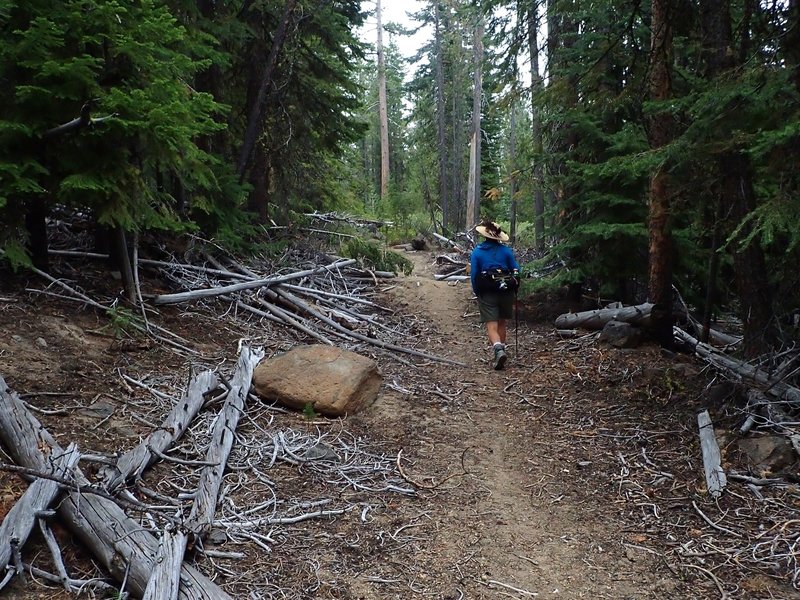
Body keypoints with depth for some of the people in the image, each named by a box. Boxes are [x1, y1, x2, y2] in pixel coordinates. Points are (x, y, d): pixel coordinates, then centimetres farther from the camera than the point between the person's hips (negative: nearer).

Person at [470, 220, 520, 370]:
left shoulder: (477, 252, -2)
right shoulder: (506, 250, 1)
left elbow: (473, 275, -2)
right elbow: (516, 272, 2)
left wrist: (477, 293, 9)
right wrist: (514, 291, 13)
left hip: (487, 293, -2)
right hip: (506, 291, 2)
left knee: (491, 326, -6)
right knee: (501, 323, 18)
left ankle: (498, 350, -29)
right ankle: (501, 350, 24)